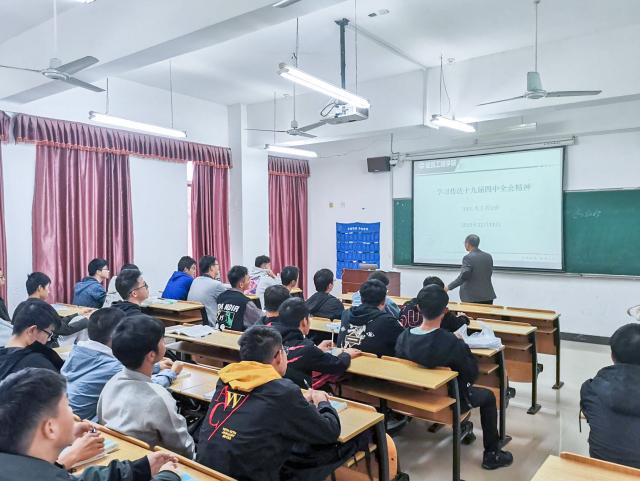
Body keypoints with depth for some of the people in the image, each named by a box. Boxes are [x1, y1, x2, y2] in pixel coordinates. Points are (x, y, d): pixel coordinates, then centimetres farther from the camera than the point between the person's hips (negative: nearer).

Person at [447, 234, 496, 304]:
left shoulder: (468, 258, -13)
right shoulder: (488, 256, 7)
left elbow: (463, 277, -20)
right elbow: (489, 273, 14)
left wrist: (449, 287, -14)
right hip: (488, 296, 6)